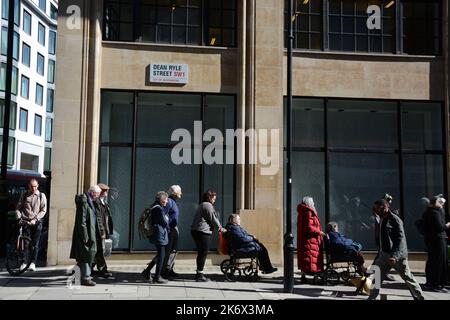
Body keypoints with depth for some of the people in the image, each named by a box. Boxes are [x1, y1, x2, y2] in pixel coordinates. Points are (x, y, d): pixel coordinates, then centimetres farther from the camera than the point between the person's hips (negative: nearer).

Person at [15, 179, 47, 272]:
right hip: (26, 222, 1)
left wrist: (35, 219, -12)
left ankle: (33, 263, 2)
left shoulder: (41, 196, 4)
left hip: (37, 223, -1)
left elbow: (43, 210, -1)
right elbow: (18, 208, 12)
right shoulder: (24, 196, 10)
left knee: (35, 243, -3)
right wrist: (19, 218, -5)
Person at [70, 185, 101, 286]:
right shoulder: (84, 202, -17)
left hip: (89, 234, 10)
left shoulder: (89, 201, 13)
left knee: (87, 255, 15)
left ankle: (86, 276, 24)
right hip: (85, 233, -10)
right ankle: (85, 278, 1)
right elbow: (82, 221, -20)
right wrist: (85, 236, -21)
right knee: (86, 255, -5)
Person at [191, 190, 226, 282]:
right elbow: (213, 219, -9)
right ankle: (200, 275, -3)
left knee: (201, 253, 14)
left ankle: (199, 273, 18)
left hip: (195, 230, 10)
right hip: (203, 232, -10)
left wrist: (218, 227, 23)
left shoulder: (201, 205, 22)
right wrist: (220, 228, 4)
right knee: (203, 253, -5)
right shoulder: (208, 205, -9)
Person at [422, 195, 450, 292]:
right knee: (440, 262, -5)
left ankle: (429, 282, 24)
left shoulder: (427, 212, 13)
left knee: (431, 261, 16)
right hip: (437, 240, -10)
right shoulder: (435, 212, -16)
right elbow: (440, 227, -22)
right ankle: (437, 285, -3)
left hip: (429, 239, 10)